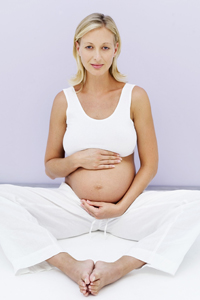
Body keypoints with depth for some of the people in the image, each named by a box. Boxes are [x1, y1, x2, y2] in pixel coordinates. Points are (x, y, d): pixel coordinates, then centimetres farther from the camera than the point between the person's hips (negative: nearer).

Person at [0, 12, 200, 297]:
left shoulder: (135, 96, 0)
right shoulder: (64, 100, 2)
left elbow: (149, 165, 2)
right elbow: (50, 168, 8)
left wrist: (121, 207, -10)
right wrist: (78, 160, -13)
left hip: (126, 208, 0)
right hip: (72, 206, 1)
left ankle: (120, 267, -31)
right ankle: (70, 266, -28)